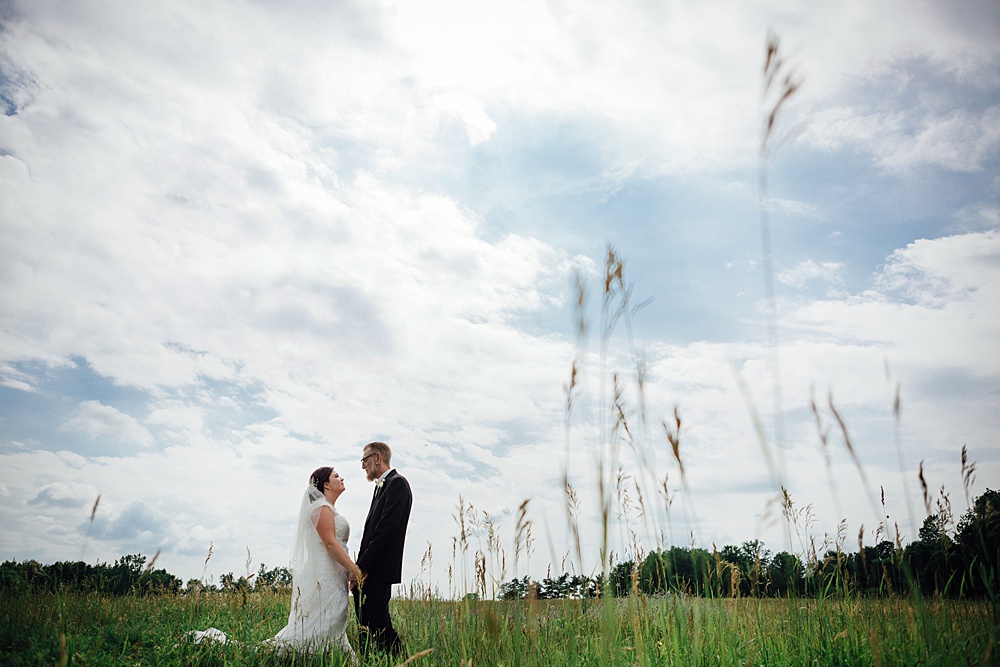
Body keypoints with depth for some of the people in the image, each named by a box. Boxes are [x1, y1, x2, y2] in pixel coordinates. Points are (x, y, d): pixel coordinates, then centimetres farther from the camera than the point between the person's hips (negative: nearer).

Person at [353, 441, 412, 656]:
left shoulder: (397, 483, -9)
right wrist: (359, 567, 9)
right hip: (367, 571, 10)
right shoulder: (381, 486, 20)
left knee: (375, 627, -10)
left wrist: (363, 566, -18)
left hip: (378, 572, -10)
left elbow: (386, 529, -18)